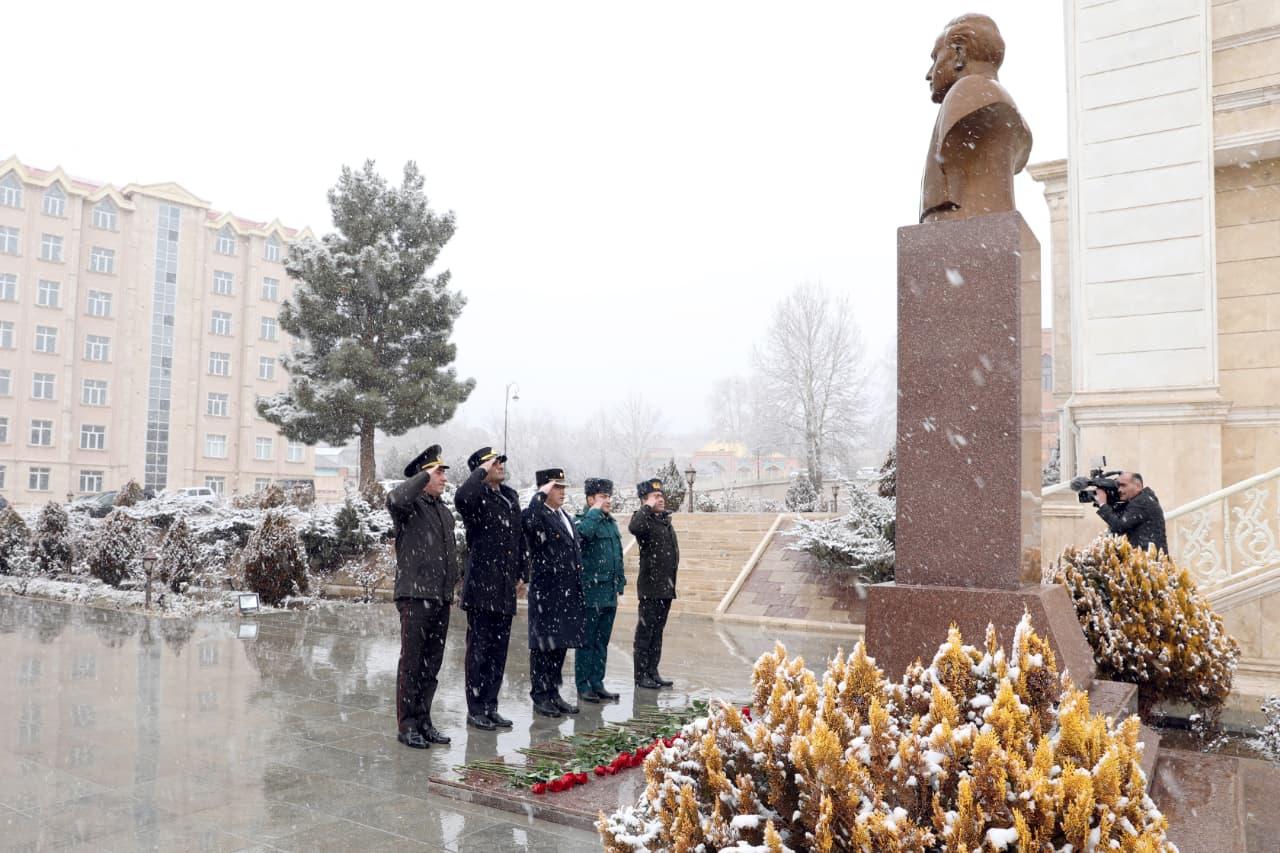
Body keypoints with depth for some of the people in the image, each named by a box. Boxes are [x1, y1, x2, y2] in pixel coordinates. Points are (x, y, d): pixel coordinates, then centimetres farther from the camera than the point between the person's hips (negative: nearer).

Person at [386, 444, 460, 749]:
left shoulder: (446, 512, 18)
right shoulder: (411, 506, -6)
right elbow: (395, 498, -32)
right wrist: (425, 476, -21)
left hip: (441, 599, 7)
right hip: (415, 597, -7)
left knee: (432, 664, 13)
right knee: (411, 664, 0)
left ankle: (424, 721, 23)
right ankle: (407, 726, 9)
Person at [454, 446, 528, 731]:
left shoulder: (511, 497, 15)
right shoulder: (477, 497, -10)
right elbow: (461, 498, -36)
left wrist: (522, 572, 17)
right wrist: (482, 472, -21)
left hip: (505, 589, 7)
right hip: (481, 587, -7)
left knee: (499, 650, 13)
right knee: (479, 649, 2)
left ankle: (490, 707, 23)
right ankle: (475, 710, 12)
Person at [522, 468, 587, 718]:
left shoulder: (565, 517, 16)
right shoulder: (537, 515, -10)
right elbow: (528, 521, -37)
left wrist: (579, 592, 18)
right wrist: (541, 495, -27)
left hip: (568, 594, 8)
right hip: (545, 593, -8)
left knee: (561, 645, 13)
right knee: (543, 646, 2)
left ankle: (553, 693, 23)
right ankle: (540, 696, 12)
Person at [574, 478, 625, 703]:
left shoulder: (611, 522, 15)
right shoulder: (583, 519, -8)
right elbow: (583, 532, -34)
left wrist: (619, 584, 17)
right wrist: (595, 511, -20)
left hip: (610, 594, 7)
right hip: (590, 592, -7)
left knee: (602, 642, 12)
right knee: (587, 641, 1)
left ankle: (597, 683, 20)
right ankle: (583, 686, 9)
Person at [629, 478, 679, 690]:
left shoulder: (666, 520, 14)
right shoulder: (644, 520, -11)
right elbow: (634, 528, -37)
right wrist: (647, 507, -23)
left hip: (667, 587, 8)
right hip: (651, 587, -8)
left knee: (657, 632, 14)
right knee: (645, 632, 0)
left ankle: (653, 672, 21)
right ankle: (641, 675, 8)